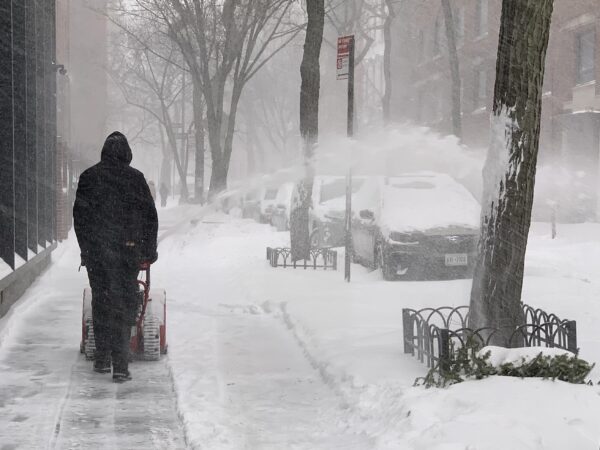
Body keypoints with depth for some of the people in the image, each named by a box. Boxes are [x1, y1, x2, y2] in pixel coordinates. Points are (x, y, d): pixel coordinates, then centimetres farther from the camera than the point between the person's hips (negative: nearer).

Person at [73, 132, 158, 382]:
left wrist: (86, 248, 13)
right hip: (128, 250, -2)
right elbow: (150, 216, 2)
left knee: (100, 302, 14)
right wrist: (149, 250, 10)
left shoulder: (88, 177, 4)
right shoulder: (135, 178, -1)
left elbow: (79, 215, 5)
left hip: (95, 250, 2)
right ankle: (120, 364, -6)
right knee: (124, 305, 0)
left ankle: (102, 358, 19)